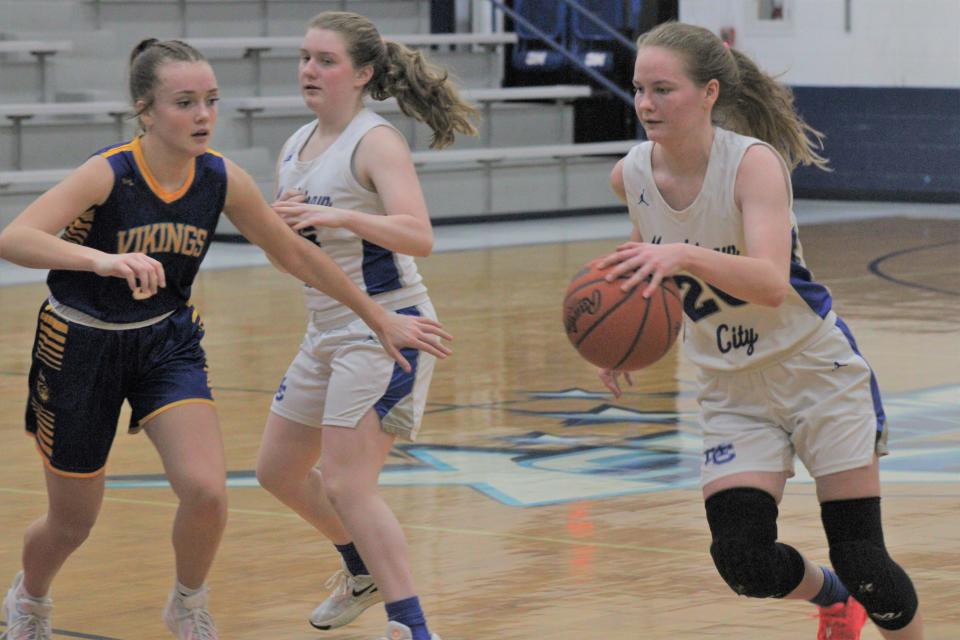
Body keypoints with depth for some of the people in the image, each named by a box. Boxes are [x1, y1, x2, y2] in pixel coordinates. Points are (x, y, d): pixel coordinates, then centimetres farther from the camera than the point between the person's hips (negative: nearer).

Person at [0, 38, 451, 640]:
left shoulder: (222, 179, -13)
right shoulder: (108, 174, -27)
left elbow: (296, 253, 2)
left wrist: (380, 317, 7)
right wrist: (102, 259, -59)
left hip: (168, 341, 3)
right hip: (83, 347, -3)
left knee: (207, 493, -18)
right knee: (73, 522, 10)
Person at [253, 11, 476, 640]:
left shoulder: (376, 142, -15)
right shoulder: (296, 148, 9)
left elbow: (419, 237, -29)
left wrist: (339, 216, -42)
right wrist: (279, 223, -7)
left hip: (384, 327, -9)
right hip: (327, 330, 9)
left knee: (346, 487, -16)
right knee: (279, 470, 18)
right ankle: (365, 570, 41)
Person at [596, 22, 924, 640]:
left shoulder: (753, 162, -23)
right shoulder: (631, 176, -7)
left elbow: (772, 282, -39)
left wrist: (683, 256, -53)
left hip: (817, 372, -4)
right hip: (733, 391, 4)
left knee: (862, 560, -5)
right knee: (744, 563, -9)